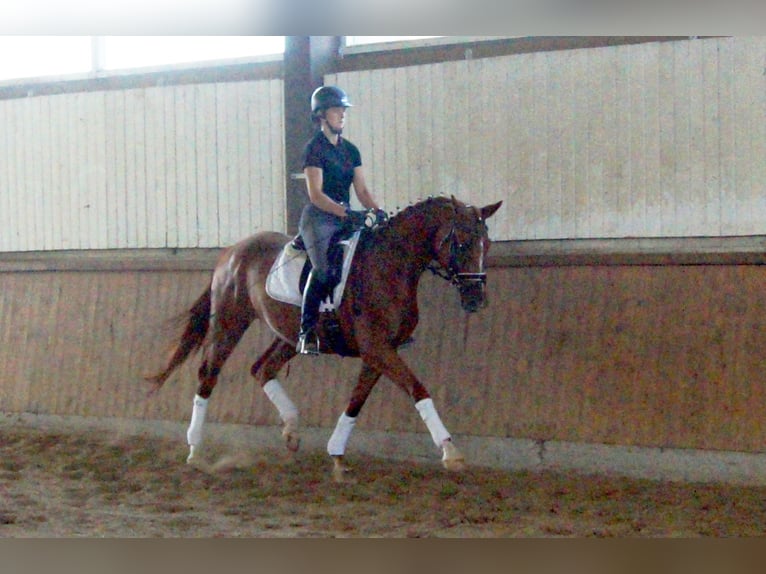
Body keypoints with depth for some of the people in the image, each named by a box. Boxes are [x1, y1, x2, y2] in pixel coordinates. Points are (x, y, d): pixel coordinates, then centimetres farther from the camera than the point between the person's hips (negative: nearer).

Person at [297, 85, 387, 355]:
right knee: (323, 267, -29)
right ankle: (307, 333, -28)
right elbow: (316, 194, -14)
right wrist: (346, 213, -26)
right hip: (318, 218, -7)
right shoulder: (314, 148, -6)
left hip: (347, 218, 7)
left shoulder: (351, 150, 16)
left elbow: (362, 190, 12)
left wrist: (376, 211, -8)